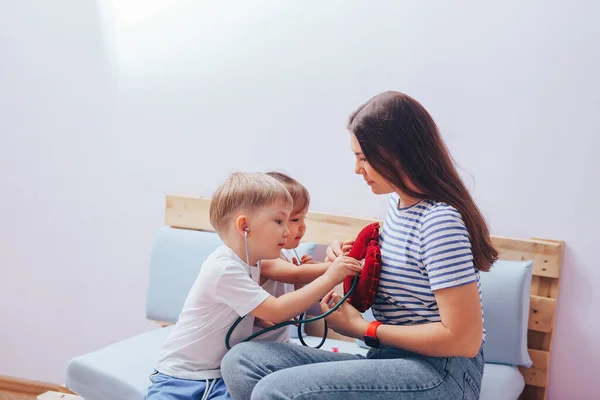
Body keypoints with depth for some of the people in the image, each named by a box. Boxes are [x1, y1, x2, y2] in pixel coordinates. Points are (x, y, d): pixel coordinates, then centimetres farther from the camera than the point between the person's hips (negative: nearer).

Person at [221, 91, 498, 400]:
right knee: (240, 361, -6)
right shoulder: (398, 201, 10)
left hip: (440, 374, -9)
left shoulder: (440, 219, -17)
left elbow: (464, 339, -20)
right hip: (388, 360, 9)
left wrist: (365, 328, -12)